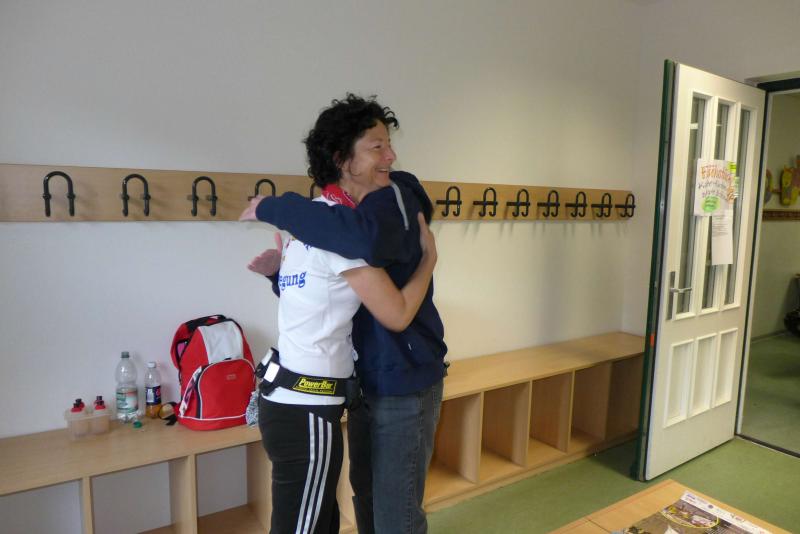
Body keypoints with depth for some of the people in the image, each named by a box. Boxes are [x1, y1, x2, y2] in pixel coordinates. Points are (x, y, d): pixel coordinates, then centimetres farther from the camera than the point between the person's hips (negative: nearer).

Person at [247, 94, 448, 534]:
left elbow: (367, 237, -45)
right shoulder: (347, 209, 5)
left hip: (405, 385, -7)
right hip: (365, 383, 8)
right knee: (366, 497, 23)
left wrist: (275, 208, -31)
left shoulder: (394, 197, -18)